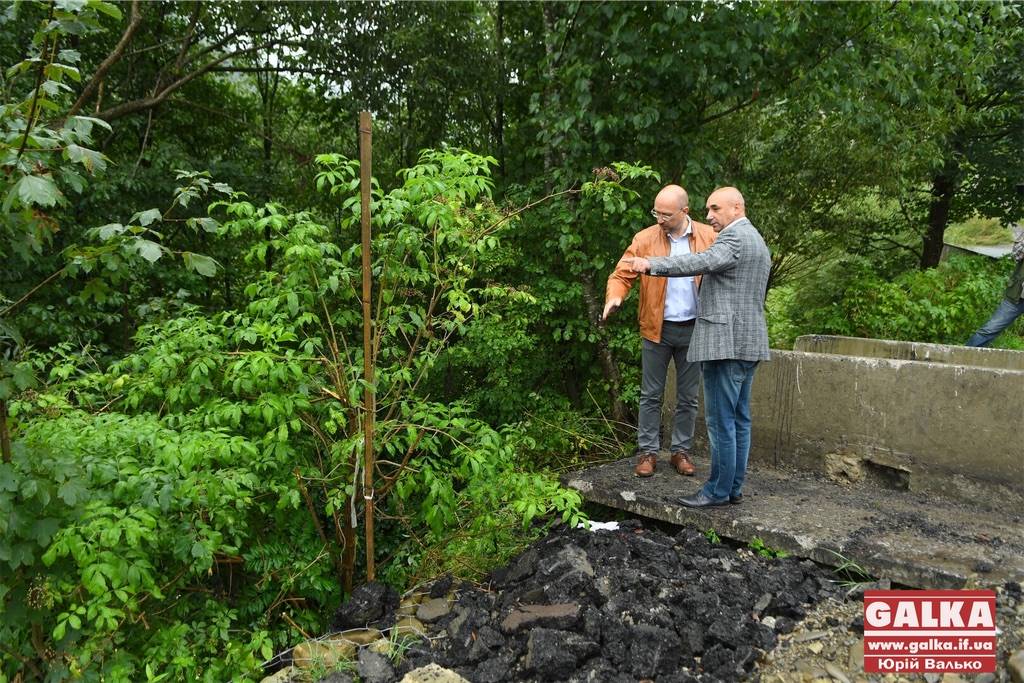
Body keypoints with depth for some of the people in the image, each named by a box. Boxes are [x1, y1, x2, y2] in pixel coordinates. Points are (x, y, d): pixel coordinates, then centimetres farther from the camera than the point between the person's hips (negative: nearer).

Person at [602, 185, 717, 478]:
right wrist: (614, 297, -25)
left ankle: (682, 451, 23)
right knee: (651, 395, 6)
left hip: (693, 329, 1)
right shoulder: (644, 239, -3)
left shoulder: (708, 237, -2)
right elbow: (621, 275, -4)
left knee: (688, 396, 11)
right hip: (656, 330, 0)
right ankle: (647, 452, 16)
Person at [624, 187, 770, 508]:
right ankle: (734, 487, 19)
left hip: (725, 342, -11)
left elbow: (703, 262, -28)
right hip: (748, 343, 11)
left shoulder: (735, 237, -11)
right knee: (739, 419, 12)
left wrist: (652, 264, -31)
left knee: (721, 421, -5)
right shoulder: (758, 241, 23)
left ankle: (719, 490, 2)